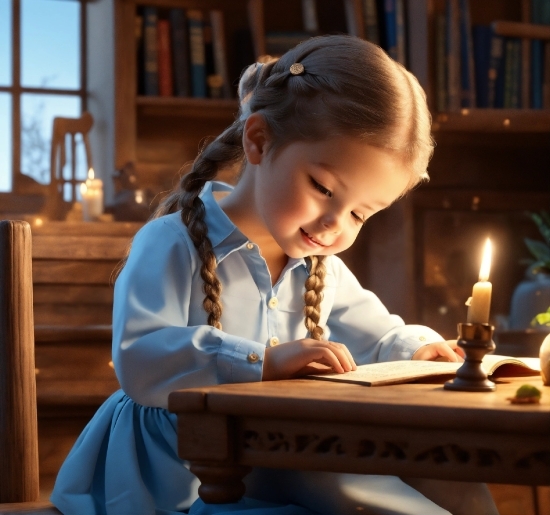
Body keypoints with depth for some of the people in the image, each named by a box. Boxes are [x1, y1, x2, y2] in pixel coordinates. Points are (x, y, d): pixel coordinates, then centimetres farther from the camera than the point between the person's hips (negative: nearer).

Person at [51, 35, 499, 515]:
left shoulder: (323, 271, 14)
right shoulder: (174, 246, -11)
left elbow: (376, 335, 31)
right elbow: (139, 359, -25)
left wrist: (417, 349, 6)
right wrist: (263, 362, -33)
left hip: (291, 465, 7)